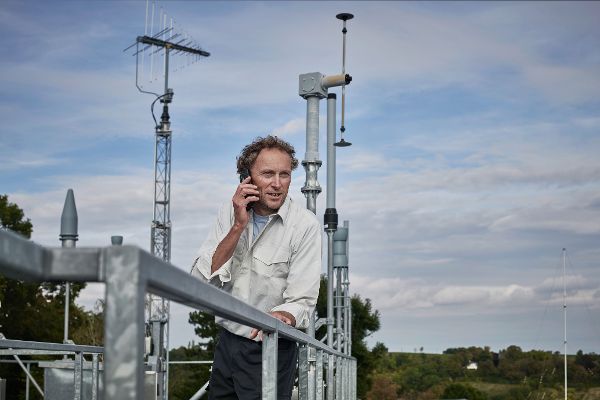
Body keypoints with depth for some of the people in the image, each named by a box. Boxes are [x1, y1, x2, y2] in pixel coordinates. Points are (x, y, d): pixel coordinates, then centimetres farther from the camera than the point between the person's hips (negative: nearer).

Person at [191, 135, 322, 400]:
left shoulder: (305, 225, -15)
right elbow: (202, 279, -10)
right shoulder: (231, 212, -2)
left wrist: (282, 315, -39)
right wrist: (239, 226, -18)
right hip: (227, 341, 4)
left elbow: (302, 301, -16)